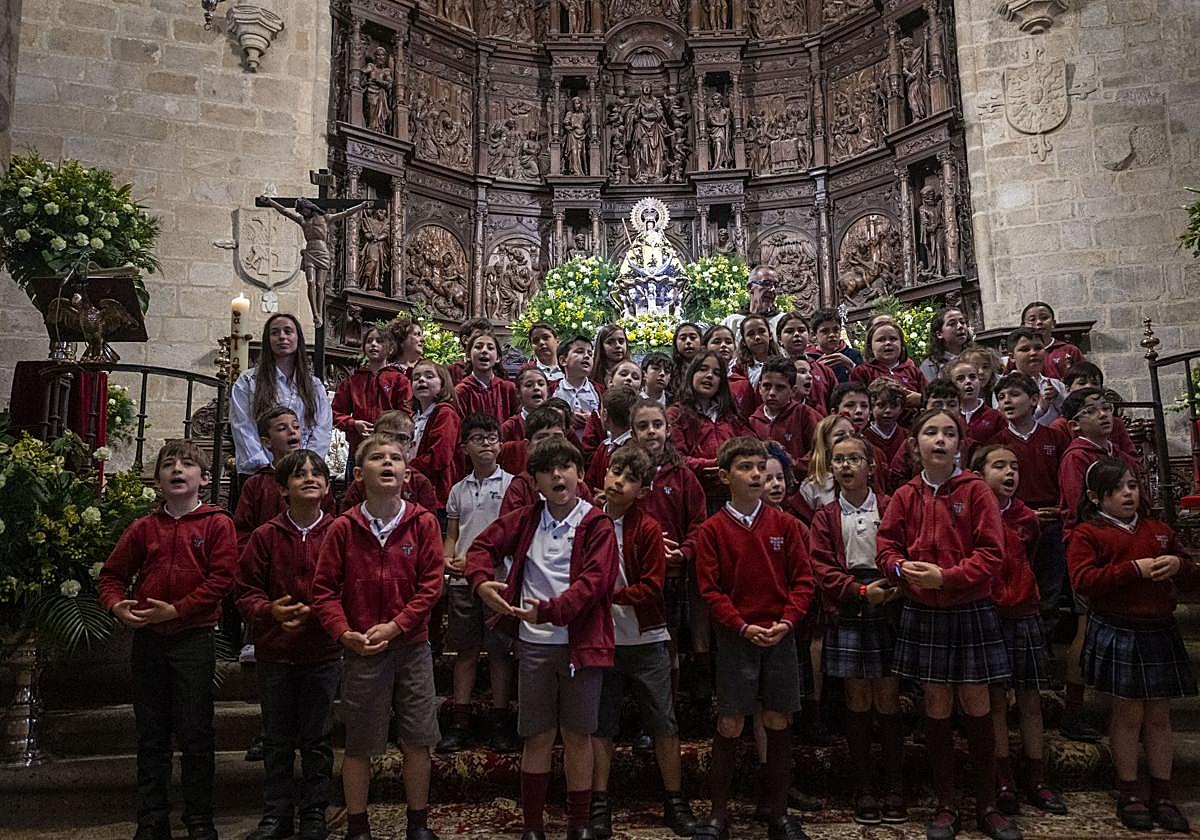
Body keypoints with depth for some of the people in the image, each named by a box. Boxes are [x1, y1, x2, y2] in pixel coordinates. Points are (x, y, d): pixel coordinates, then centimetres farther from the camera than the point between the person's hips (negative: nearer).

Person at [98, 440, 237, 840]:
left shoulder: (217, 524, -2)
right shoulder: (143, 528, 10)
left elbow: (221, 578, -11)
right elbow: (111, 574, 13)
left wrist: (176, 609, -16)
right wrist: (117, 605, -6)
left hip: (194, 639, -4)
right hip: (148, 639, 4)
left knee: (195, 734, 2)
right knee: (151, 735, 12)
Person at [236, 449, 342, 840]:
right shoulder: (266, 536, -2)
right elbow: (247, 592, -1)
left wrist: (314, 612, -19)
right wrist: (271, 610, -20)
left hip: (323, 652, -1)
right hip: (275, 653, 1)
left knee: (317, 740, 11)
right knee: (278, 740, 14)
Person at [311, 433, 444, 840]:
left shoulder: (424, 523, -2)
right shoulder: (343, 528, -3)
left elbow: (430, 586, -5)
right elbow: (324, 589, -2)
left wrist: (394, 627, -14)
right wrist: (344, 632, -15)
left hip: (412, 647, 1)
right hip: (361, 650, 0)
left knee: (417, 741, 8)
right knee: (359, 744, 9)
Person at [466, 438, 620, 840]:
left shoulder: (598, 525, -5)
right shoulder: (526, 520, 5)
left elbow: (594, 579, -16)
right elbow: (483, 545, 11)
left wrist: (550, 610, -27)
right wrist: (481, 581, -10)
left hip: (581, 642, -2)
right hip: (534, 644, 2)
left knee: (577, 735, 9)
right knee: (538, 736, 9)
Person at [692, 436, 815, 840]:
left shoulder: (785, 524, 3)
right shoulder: (712, 530, -3)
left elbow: (803, 579, 2)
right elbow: (711, 590, -6)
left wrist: (786, 621, -11)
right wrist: (743, 627, -15)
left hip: (780, 637, 2)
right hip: (736, 639, -2)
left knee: (778, 722, 9)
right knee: (729, 724, 2)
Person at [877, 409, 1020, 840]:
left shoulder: (975, 491, -6)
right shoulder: (906, 496, 2)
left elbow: (991, 553, -11)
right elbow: (886, 547, 3)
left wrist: (946, 576, -21)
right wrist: (902, 568, -18)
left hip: (971, 611, -2)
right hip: (923, 614, 2)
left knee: (976, 703, 5)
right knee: (937, 704, 9)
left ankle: (987, 805, 22)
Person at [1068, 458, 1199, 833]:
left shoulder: (1159, 531, 13)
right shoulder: (1087, 534, -3)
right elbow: (1083, 580, -17)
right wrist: (1135, 569, -20)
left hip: (1160, 633, 4)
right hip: (1117, 635, -4)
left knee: (1159, 716, 10)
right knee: (1128, 714, 4)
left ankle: (1162, 795, 21)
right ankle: (1128, 794, 18)